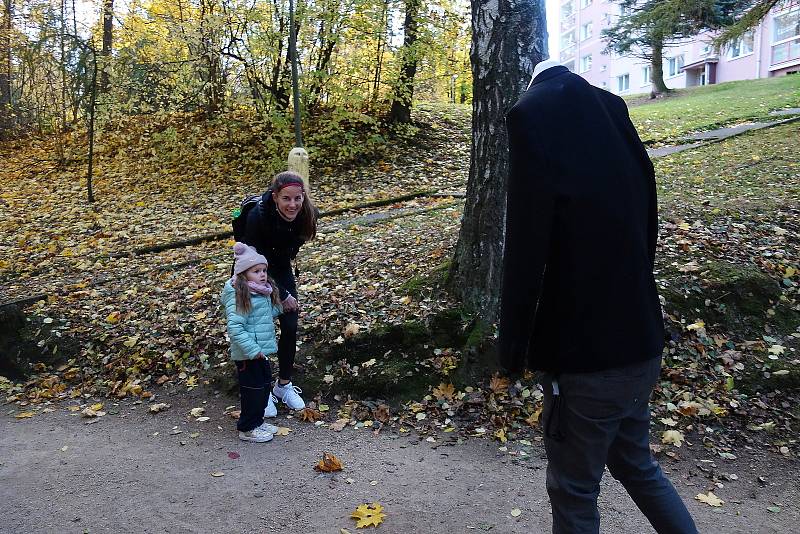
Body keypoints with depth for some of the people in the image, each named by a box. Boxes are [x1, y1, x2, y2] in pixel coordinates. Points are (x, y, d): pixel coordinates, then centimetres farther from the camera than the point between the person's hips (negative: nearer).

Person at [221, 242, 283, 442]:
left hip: (261, 352, 9)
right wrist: (253, 350, -28)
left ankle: (257, 421, 37)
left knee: (264, 385, 20)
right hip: (248, 356, -9)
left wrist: (280, 305, 8)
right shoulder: (239, 298, -22)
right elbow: (235, 328, -28)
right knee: (252, 390, 3)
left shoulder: (263, 294, 7)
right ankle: (247, 429, 20)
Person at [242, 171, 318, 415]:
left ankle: (284, 385, 23)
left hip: (281, 271, 4)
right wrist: (282, 295, -19)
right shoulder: (257, 216, -36)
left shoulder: (307, 214, -23)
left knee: (290, 328, 4)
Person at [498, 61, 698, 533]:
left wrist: (513, 344, -9)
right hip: (640, 343, 8)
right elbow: (647, 234, 13)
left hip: (587, 354, -7)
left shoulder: (536, 117, -13)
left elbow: (526, 250, -18)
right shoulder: (614, 123, 8)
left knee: (574, 488, 11)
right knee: (636, 463, 27)